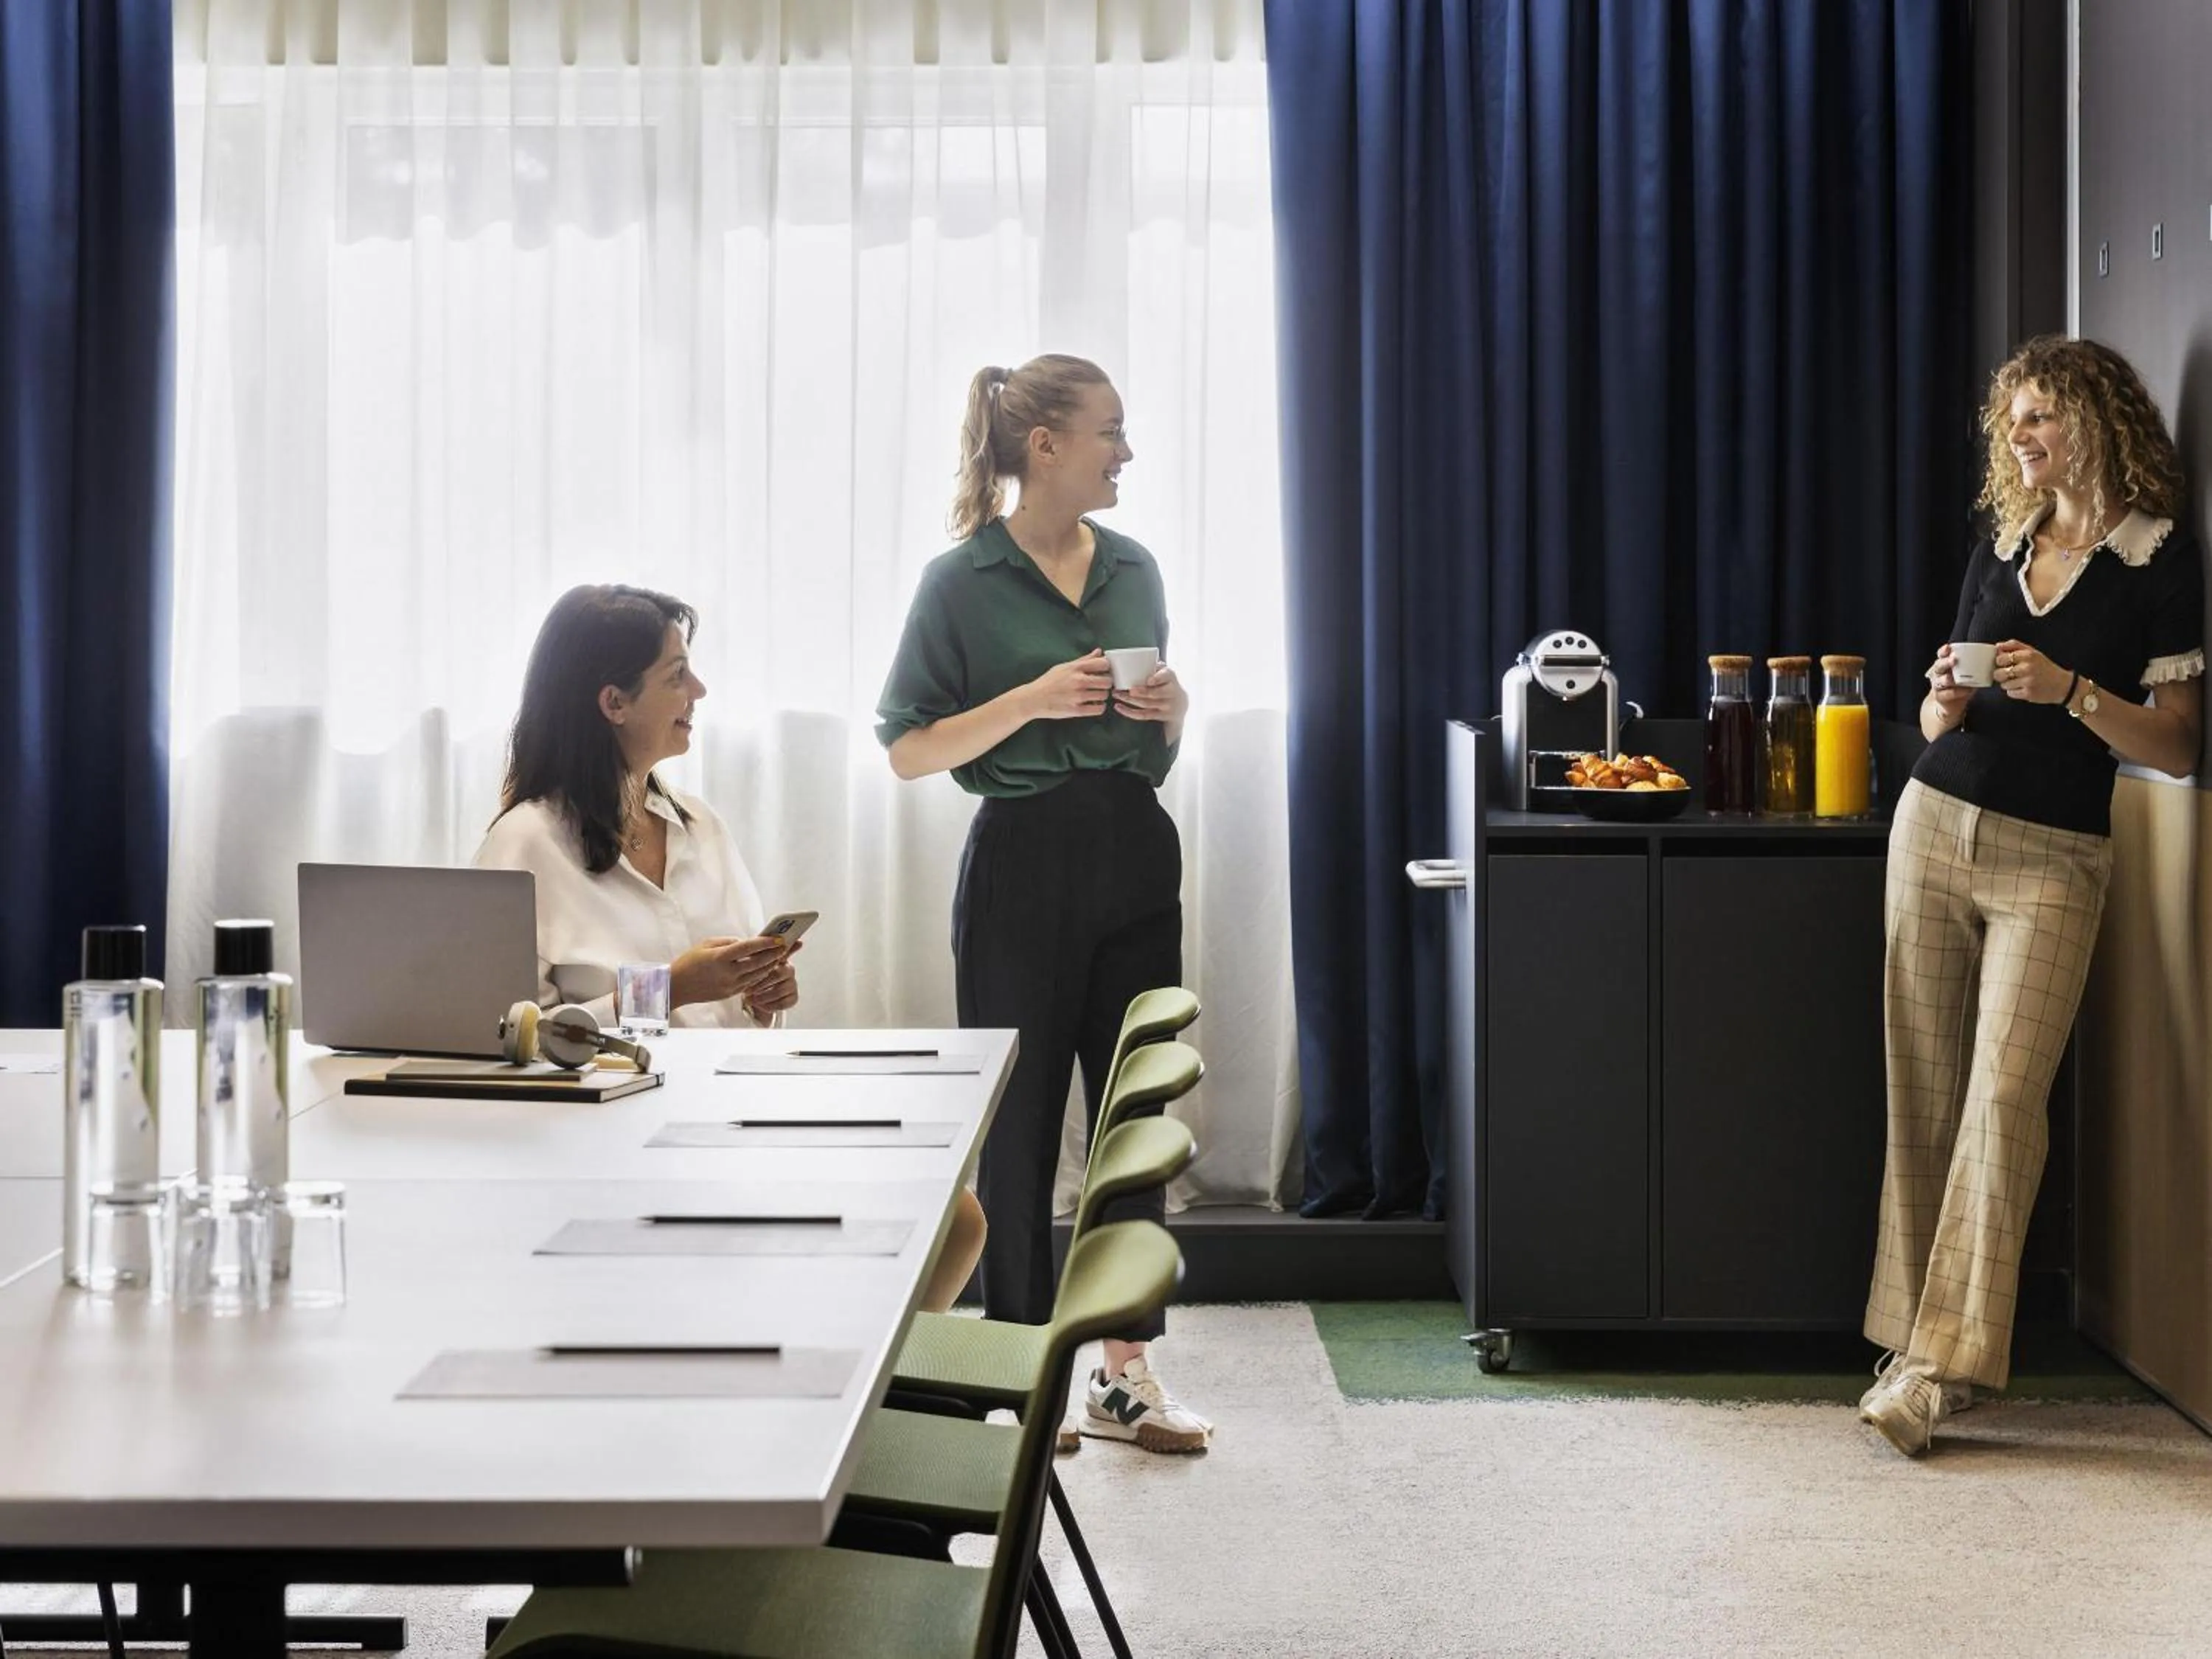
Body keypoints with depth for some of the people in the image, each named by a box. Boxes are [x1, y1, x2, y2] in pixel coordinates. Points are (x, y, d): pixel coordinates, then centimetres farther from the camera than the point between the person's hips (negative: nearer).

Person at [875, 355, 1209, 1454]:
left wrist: (1172, 710, -2)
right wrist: (1029, 702, -18)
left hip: (1134, 856, 5)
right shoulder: (964, 582, -7)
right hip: (1025, 860, -5)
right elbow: (907, 749, -8)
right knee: (1019, 1124, 3)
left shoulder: (1134, 570, 9)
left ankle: (1126, 1373, 14)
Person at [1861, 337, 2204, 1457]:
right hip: (1936, 825, 5)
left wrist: (2071, 691, -19)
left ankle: (1944, 1361, -14)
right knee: (1924, 1090, 3)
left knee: (2004, 1093, -14)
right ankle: (1916, 1332, 8)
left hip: (2052, 859, -5)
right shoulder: (1999, 552, 13)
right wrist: (1945, 701, -3)